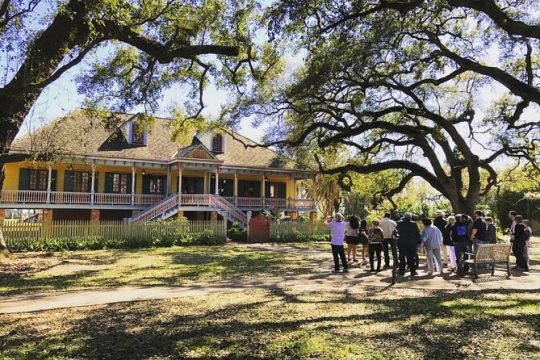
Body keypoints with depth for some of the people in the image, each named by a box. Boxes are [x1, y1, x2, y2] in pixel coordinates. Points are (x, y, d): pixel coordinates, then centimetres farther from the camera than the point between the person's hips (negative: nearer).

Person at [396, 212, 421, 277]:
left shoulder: (399, 223, -1)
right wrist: (419, 241, 5)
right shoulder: (413, 224, -5)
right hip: (411, 243, -1)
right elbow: (417, 233, -2)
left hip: (401, 243, 2)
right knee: (411, 257, 4)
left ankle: (401, 271, 10)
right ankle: (412, 271, 5)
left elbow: (396, 231, 3)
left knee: (402, 257, 9)